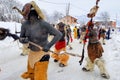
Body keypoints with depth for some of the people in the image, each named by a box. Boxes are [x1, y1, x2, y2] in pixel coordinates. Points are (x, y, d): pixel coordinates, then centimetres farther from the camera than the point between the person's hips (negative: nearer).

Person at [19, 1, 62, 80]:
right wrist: (23, 40, -22)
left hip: (42, 54, -6)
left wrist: (49, 46, -30)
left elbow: (59, 34, -22)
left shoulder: (44, 24, -25)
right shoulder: (25, 24, -8)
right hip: (32, 53, 6)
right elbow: (21, 38, 1)